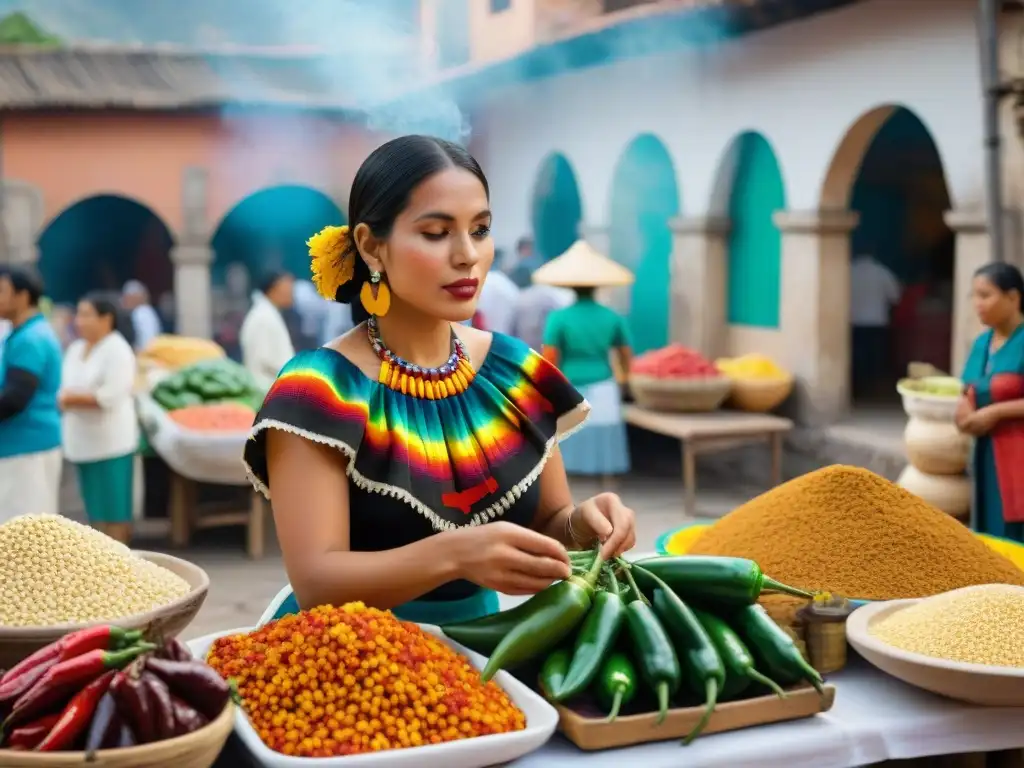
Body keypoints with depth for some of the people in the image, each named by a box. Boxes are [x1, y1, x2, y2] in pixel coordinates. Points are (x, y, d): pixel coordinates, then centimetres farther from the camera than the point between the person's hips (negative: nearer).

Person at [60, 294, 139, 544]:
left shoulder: (117, 350, -10)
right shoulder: (75, 349, 12)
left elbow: (111, 395, -19)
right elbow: (64, 388, 11)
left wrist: (74, 397, -12)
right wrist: (65, 398, -11)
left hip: (111, 442, -7)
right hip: (83, 442, 7)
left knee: (114, 509, -3)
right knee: (96, 509, 11)